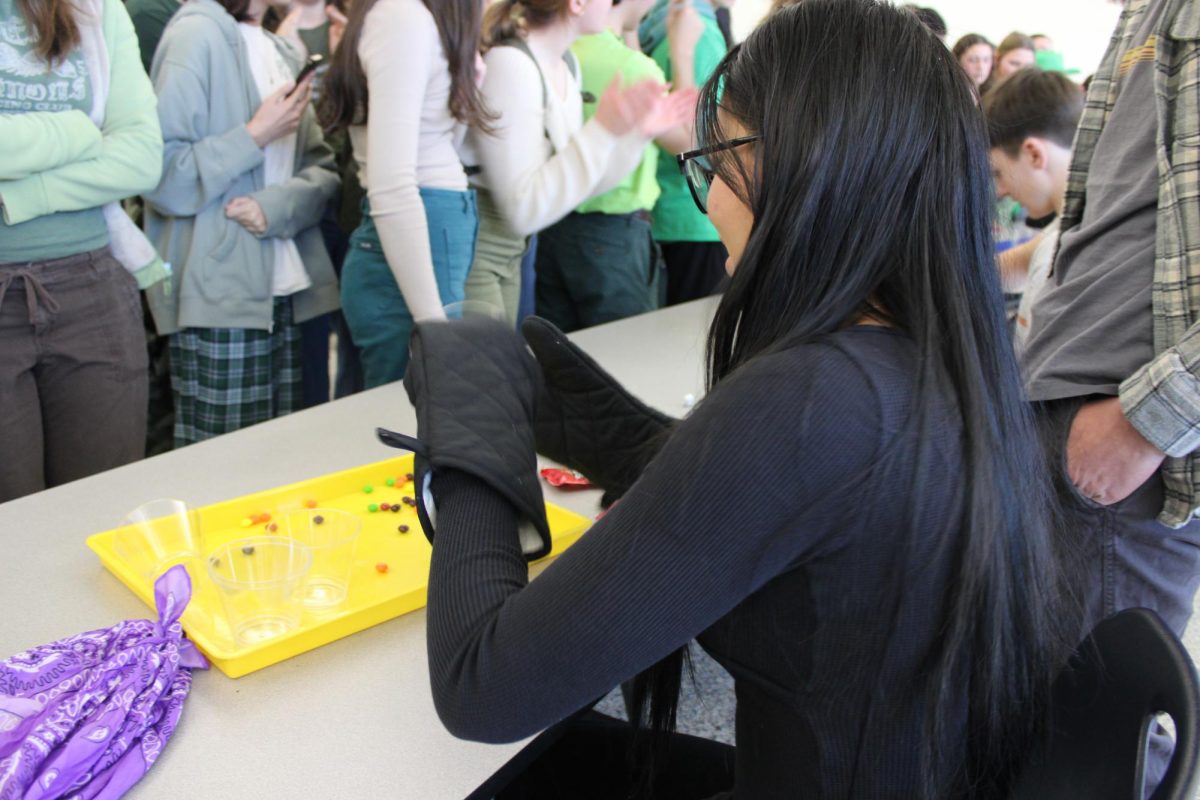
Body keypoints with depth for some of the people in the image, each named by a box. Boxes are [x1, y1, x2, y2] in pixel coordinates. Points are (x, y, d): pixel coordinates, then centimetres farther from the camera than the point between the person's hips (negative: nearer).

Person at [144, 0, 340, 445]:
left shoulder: (282, 51, 16)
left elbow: (323, 167, 9)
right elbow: (161, 176, -13)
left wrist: (278, 206, -9)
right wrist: (257, 135, -11)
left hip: (286, 292, 6)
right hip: (220, 298, -6)